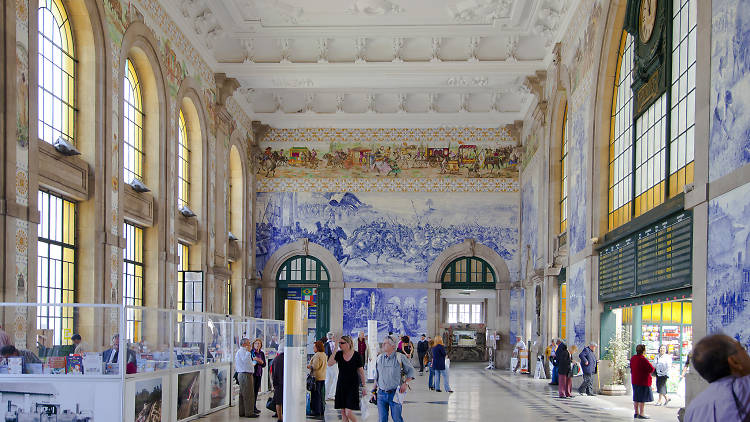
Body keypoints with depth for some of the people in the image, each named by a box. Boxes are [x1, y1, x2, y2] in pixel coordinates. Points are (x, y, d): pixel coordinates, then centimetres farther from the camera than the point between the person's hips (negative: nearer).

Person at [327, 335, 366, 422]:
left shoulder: (356, 355, -7)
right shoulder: (339, 354, 0)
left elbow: (361, 371, -1)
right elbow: (329, 364, -15)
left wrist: (363, 386, 1)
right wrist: (335, 350, -18)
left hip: (353, 386, -4)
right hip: (341, 385, 4)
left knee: (349, 412, -11)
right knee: (343, 412, 7)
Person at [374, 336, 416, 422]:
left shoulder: (400, 357, -4)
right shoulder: (379, 358, 8)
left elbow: (411, 370, 2)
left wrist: (406, 383, -11)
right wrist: (374, 390, 13)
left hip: (395, 394, -3)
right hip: (381, 394, 3)